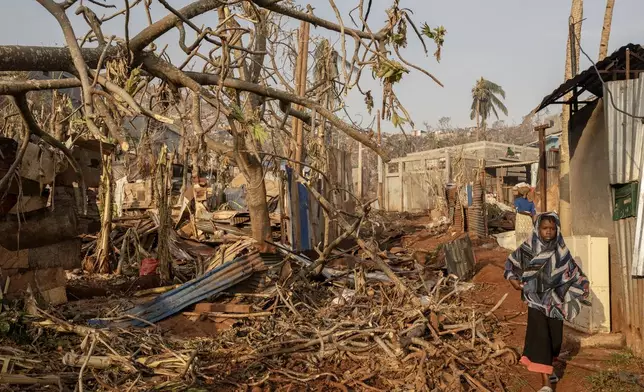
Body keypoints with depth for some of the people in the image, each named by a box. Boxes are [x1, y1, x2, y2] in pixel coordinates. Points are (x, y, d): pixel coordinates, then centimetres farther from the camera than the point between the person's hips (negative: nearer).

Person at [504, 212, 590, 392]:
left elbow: (574, 271, 6)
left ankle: (548, 368, 41)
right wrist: (512, 279, -5)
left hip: (554, 301, 3)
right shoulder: (528, 248, -8)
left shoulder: (561, 250, -4)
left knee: (554, 335, 13)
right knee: (540, 337, -9)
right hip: (536, 300, -3)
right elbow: (511, 262, 7)